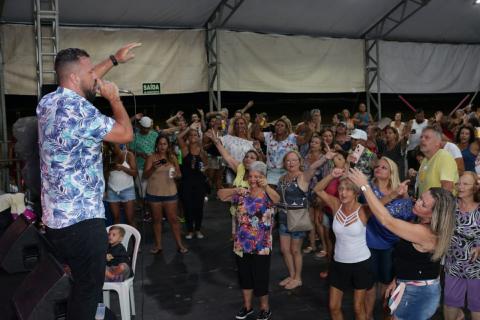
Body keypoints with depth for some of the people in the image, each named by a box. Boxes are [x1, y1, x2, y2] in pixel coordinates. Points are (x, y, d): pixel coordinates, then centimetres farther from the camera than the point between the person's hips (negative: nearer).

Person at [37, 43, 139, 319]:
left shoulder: (48, 102, 8)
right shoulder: (78, 108, -21)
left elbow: (85, 81, 26)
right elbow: (126, 134, -13)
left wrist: (114, 59, 33)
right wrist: (114, 97, 0)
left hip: (55, 217, 9)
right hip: (82, 219, -9)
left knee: (80, 282, 23)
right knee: (89, 289, 4)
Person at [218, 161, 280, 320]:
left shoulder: (267, 194, -9)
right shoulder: (242, 194, 2)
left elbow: (277, 199, -32)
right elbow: (221, 195, -3)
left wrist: (266, 186, -51)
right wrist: (234, 190, -22)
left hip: (261, 246, -4)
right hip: (241, 244, 4)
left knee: (260, 277, 5)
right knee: (244, 276, 17)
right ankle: (247, 306, 35)